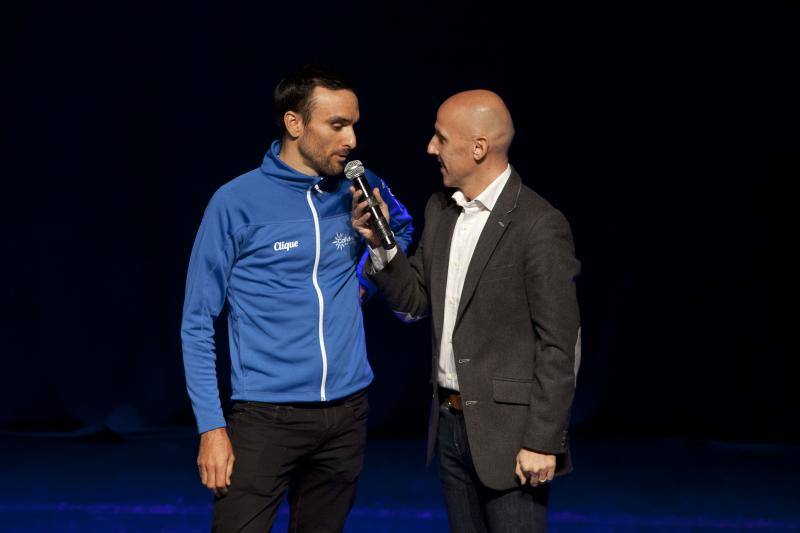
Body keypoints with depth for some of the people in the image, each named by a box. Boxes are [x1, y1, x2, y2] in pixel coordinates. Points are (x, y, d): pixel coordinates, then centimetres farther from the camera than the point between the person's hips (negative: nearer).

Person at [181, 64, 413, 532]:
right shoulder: (237, 203, -8)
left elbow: (403, 227, 28)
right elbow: (198, 325, -5)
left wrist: (364, 279, 10)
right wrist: (211, 426, -10)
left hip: (348, 410, 4)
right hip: (268, 414, -4)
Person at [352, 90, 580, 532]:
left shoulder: (539, 225, -16)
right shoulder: (440, 210, 8)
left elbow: (558, 344, -16)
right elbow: (414, 301, 13)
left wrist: (543, 442, -18)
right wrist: (380, 244, -3)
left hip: (507, 430, -7)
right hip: (451, 423, 8)